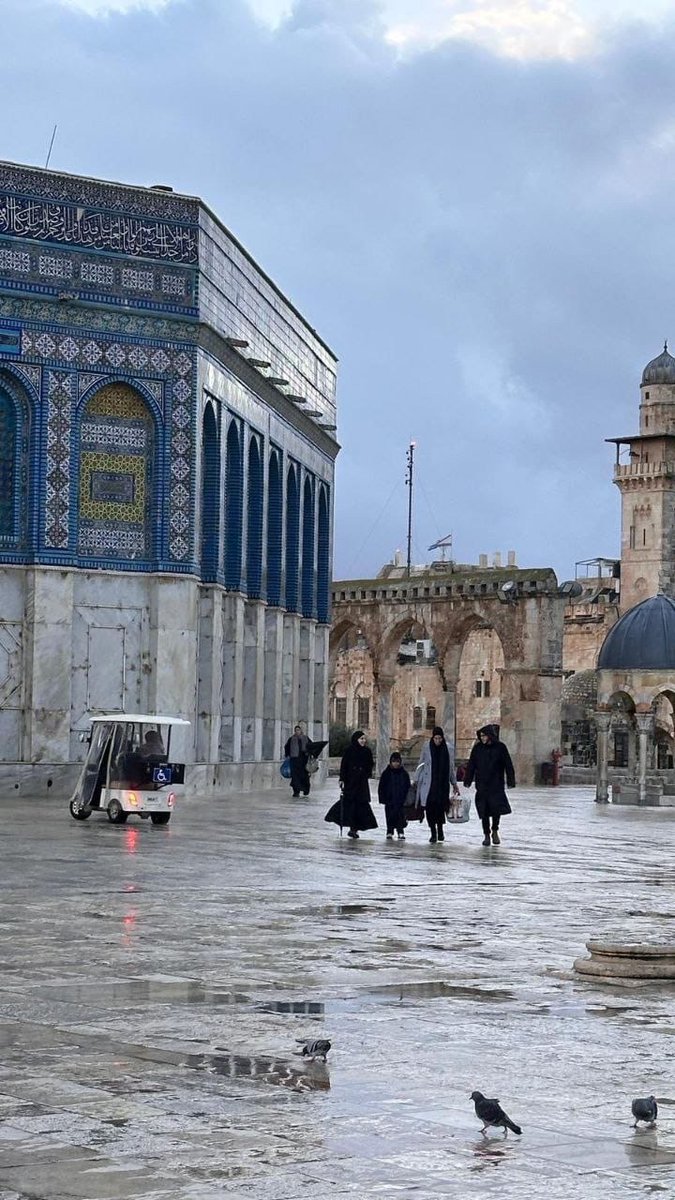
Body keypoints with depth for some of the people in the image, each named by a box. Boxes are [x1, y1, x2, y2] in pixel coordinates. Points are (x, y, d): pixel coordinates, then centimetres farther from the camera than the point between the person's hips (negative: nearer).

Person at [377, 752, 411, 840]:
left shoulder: (404, 773, 4)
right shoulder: (386, 773, 2)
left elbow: (408, 787, 7)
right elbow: (381, 787, 3)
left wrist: (405, 798, -1)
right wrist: (383, 798, -5)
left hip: (401, 801, 0)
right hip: (389, 801, 0)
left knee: (400, 817, -2)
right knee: (390, 817, 4)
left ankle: (401, 833, 2)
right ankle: (389, 833, 12)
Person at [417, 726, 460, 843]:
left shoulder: (447, 748, 3)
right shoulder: (427, 747, -1)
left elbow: (451, 766, 11)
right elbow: (421, 764, 7)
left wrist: (454, 783, 13)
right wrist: (418, 780, 5)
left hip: (442, 783, 0)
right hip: (429, 783, 0)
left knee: (440, 807, -8)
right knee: (430, 807, -4)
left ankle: (440, 830, 12)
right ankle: (433, 833, 6)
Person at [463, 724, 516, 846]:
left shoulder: (500, 747, -2)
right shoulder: (477, 748, 3)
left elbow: (508, 766, 1)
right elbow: (471, 766, 7)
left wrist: (510, 781, -4)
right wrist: (467, 781, 3)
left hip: (496, 785, -2)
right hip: (482, 786, 2)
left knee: (497, 808, -9)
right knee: (484, 812, 2)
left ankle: (495, 831, 14)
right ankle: (486, 835, 13)